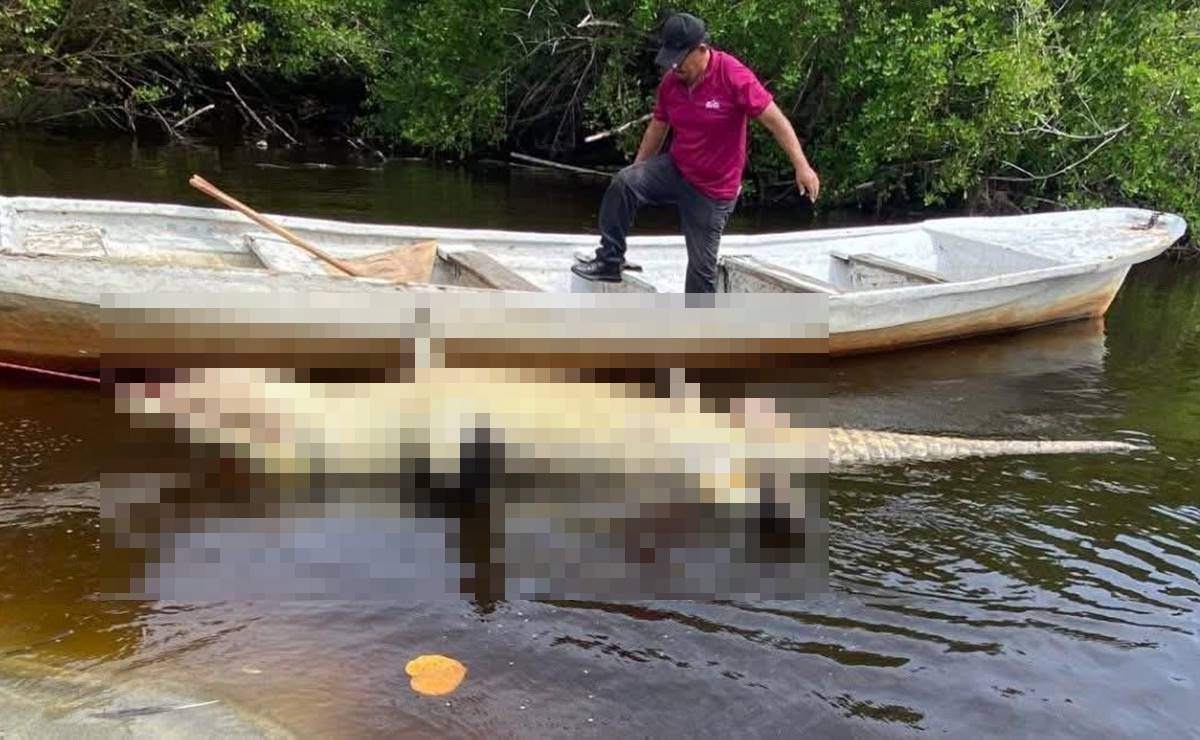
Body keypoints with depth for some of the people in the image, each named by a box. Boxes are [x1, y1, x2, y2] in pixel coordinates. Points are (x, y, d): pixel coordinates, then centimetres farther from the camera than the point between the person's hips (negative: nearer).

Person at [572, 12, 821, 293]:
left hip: (713, 190, -4)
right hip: (675, 170, 4)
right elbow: (656, 130, 11)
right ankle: (610, 261, -12)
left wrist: (802, 167, -24)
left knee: (702, 265, 3)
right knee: (623, 183, -22)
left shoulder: (734, 76, -21)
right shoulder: (670, 82, -4)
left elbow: (776, 120, -19)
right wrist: (638, 175, 16)